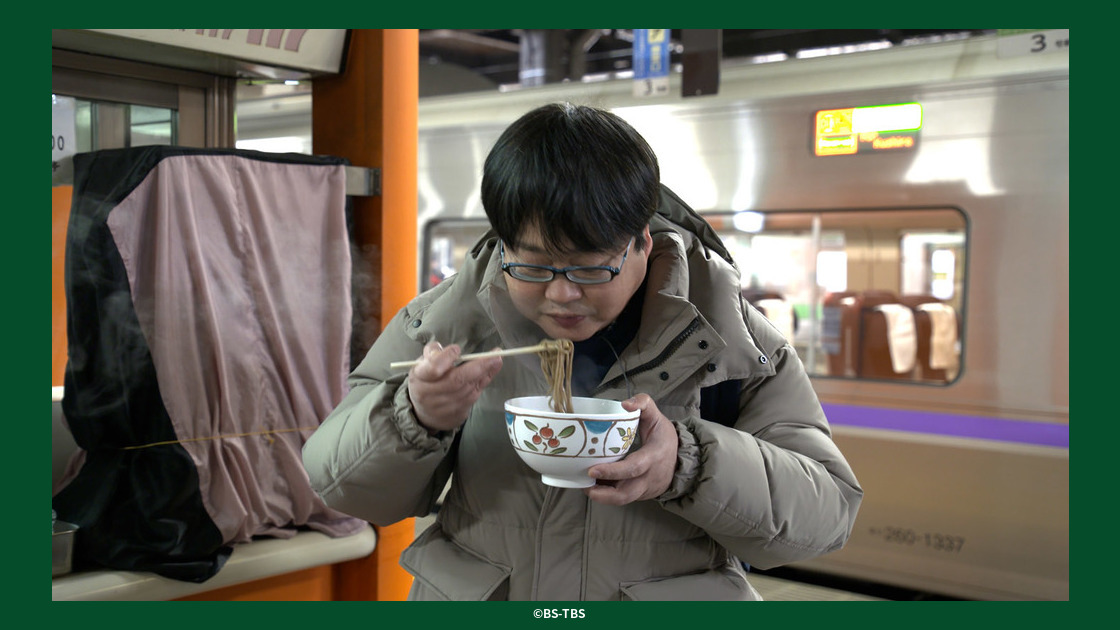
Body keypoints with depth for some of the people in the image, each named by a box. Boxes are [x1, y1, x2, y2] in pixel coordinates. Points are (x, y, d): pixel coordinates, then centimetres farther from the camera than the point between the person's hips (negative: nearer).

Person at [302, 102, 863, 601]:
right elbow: (351, 492, 3)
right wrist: (415, 418, -18)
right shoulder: (448, 317, 0)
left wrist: (690, 463, -23)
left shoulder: (726, 333, -3)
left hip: (674, 595, -1)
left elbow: (829, 507, -6)